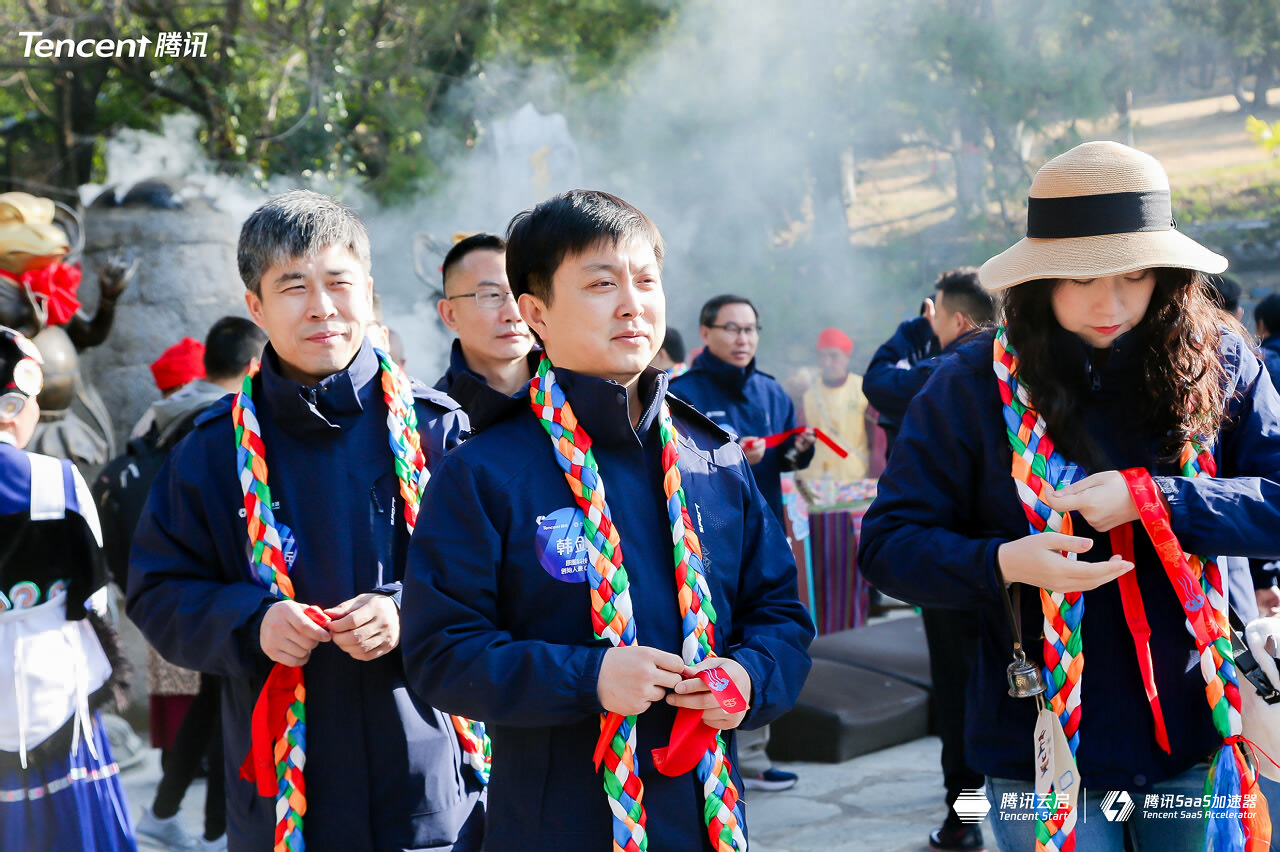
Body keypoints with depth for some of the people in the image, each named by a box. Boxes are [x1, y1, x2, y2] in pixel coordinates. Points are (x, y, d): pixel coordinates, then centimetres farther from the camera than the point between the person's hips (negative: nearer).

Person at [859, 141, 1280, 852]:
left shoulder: (1220, 364, -1)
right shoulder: (975, 385, -6)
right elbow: (887, 542, -4)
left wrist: (1152, 498, -19)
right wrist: (1000, 562, -22)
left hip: (1198, 740, 2)